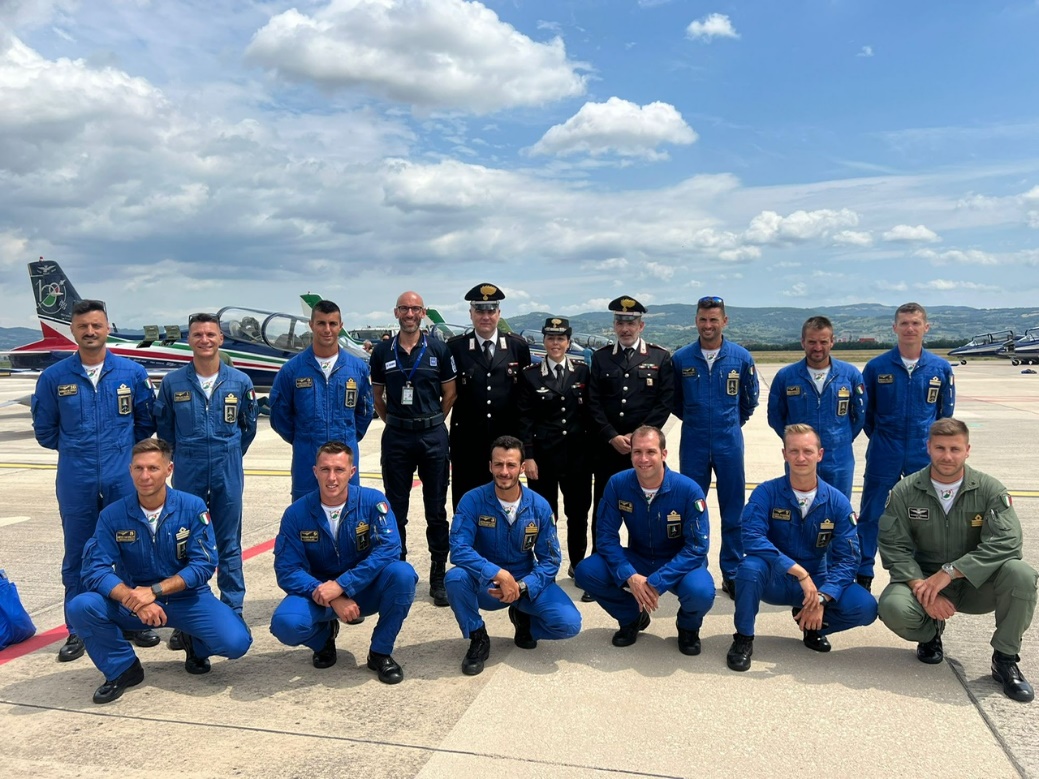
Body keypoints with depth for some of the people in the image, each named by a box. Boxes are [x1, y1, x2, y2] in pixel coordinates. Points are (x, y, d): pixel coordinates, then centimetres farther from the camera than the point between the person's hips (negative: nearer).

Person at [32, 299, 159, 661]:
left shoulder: (132, 373, 0)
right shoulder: (54, 377, -1)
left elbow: (146, 422, 10)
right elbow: (45, 430, 9)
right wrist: (75, 449, 12)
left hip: (123, 479, 0)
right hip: (76, 482, 0)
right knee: (77, 556, 8)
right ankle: (78, 631, 20)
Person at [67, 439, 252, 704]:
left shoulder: (192, 507, -11)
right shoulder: (112, 515, -8)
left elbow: (204, 564, -14)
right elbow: (96, 570, -15)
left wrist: (155, 590, -25)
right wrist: (133, 599, -31)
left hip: (187, 598, -1)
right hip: (132, 604, 1)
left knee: (236, 642, -25)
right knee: (81, 607, -26)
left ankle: (195, 643, 14)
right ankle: (123, 668, 0)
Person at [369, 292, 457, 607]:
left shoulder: (438, 349, -1)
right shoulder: (382, 352, 3)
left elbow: (449, 394, 5)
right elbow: (377, 396, 11)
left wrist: (431, 422, 5)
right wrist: (394, 422, 5)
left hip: (433, 436, -1)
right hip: (396, 437, 1)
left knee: (436, 510, 5)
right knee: (395, 510, 8)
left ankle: (439, 578, 14)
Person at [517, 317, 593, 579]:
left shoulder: (582, 371, 6)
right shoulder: (530, 375, 1)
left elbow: (590, 412, 7)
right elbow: (524, 419, -2)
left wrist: (593, 449, 3)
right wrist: (528, 456, -8)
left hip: (577, 452, 2)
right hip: (543, 454, -2)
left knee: (578, 512, 9)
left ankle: (577, 564, 26)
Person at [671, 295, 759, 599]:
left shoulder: (741, 357, -2)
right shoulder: (681, 358, -2)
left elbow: (750, 398, 13)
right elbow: (674, 401, 12)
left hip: (729, 443, 0)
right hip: (693, 444, 0)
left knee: (733, 511, 4)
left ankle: (732, 573, 16)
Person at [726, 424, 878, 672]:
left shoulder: (837, 501, -7)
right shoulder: (766, 493, -13)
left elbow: (847, 558, -11)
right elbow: (752, 538, -28)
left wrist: (821, 598, -25)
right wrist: (799, 571, -34)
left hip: (816, 580, 2)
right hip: (774, 580, -2)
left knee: (865, 607, -23)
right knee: (751, 565, -35)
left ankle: (813, 625, 10)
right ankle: (743, 638, -12)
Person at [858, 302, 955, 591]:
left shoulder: (941, 368, -1)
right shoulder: (876, 367, -4)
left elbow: (946, 412, 11)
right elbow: (865, 411, 7)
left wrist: (931, 442, 11)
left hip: (925, 456, 1)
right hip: (883, 456, -1)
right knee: (871, 516, 3)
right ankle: (863, 575, 14)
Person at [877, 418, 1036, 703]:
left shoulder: (989, 490, -9)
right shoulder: (905, 491, -8)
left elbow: (1005, 543, -21)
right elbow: (894, 548, -11)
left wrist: (948, 572, -29)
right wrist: (921, 587, -28)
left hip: (975, 585, 0)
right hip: (922, 580, 0)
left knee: (1020, 573, -30)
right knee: (893, 607, -32)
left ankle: (1005, 660, -7)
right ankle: (931, 633, 8)